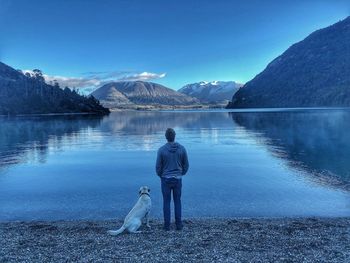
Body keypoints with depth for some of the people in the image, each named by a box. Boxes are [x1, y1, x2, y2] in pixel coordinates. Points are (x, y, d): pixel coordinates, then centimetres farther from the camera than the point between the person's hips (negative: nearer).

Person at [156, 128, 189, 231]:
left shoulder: (161, 150, -13)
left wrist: (161, 176, 13)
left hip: (166, 179, -2)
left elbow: (158, 166, -7)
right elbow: (186, 165, 0)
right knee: (177, 202, 13)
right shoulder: (182, 148, -7)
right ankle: (178, 224, 18)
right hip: (178, 179, 2)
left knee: (166, 202, 9)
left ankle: (167, 225, 15)